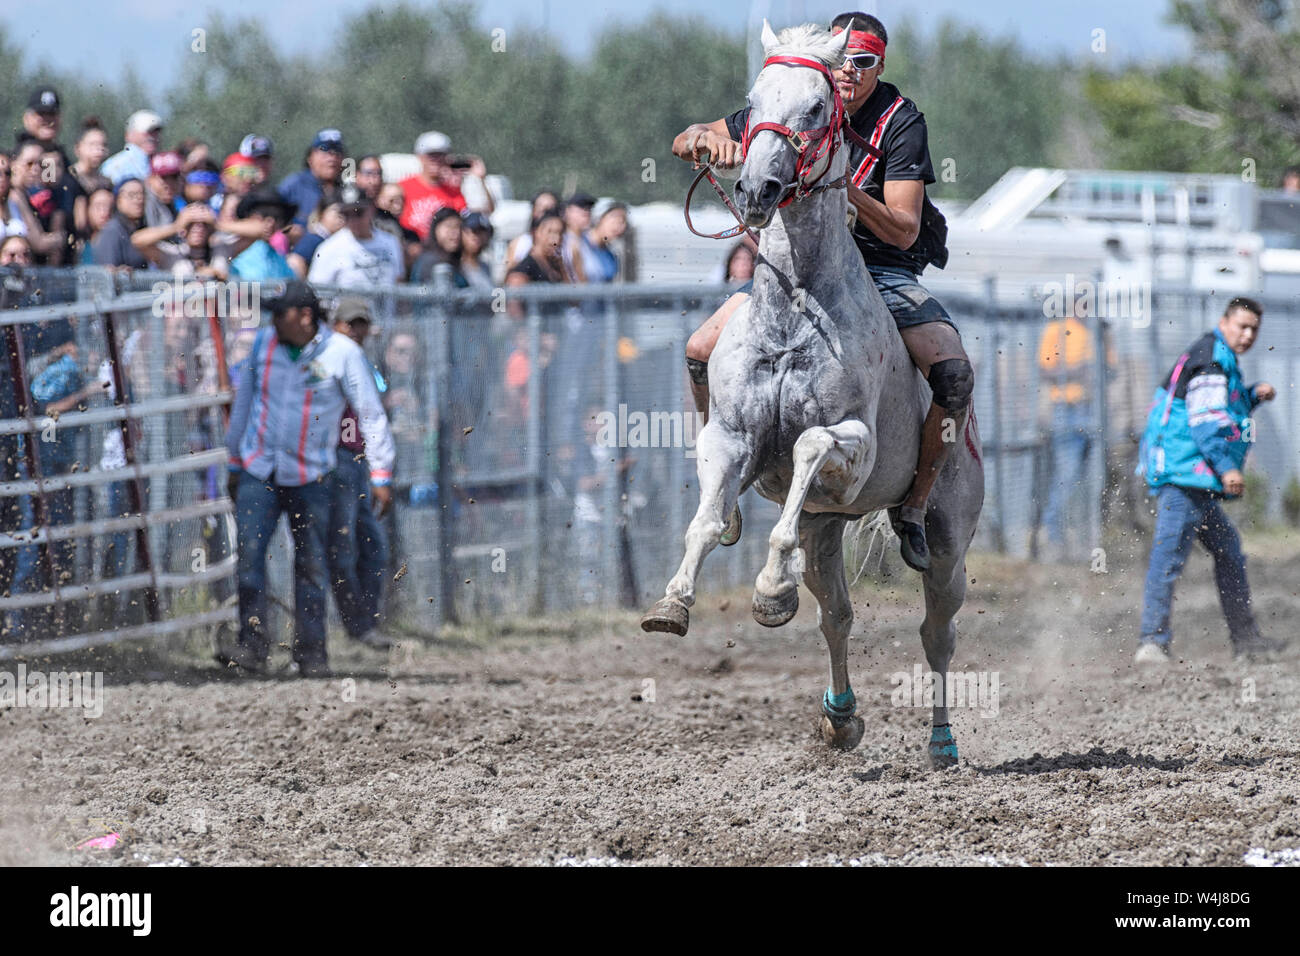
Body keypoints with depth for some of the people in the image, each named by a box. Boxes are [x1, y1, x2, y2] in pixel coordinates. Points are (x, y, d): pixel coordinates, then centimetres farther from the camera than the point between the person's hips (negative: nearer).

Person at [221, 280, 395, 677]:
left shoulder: (343, 353, -9)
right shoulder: (263, 343, 1)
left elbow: (371, 414, -5)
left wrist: (381, 476, -9)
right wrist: (234, 461, 20)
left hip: (311, 476, -2)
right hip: (259, 472, 2)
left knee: (311, 565, 3)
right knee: (249, 554, -11)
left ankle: (311, 651, 13)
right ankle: (253, 644, -8)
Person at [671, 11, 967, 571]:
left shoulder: (900, 122, -10)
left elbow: (904, 231, -16)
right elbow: (683, 143, 5)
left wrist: (844, 187, -32)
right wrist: (708, 139, -20)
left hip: (884, 271, -2)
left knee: (954, 375, -26)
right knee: (702, 351, -19)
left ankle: (915, 507, -6)